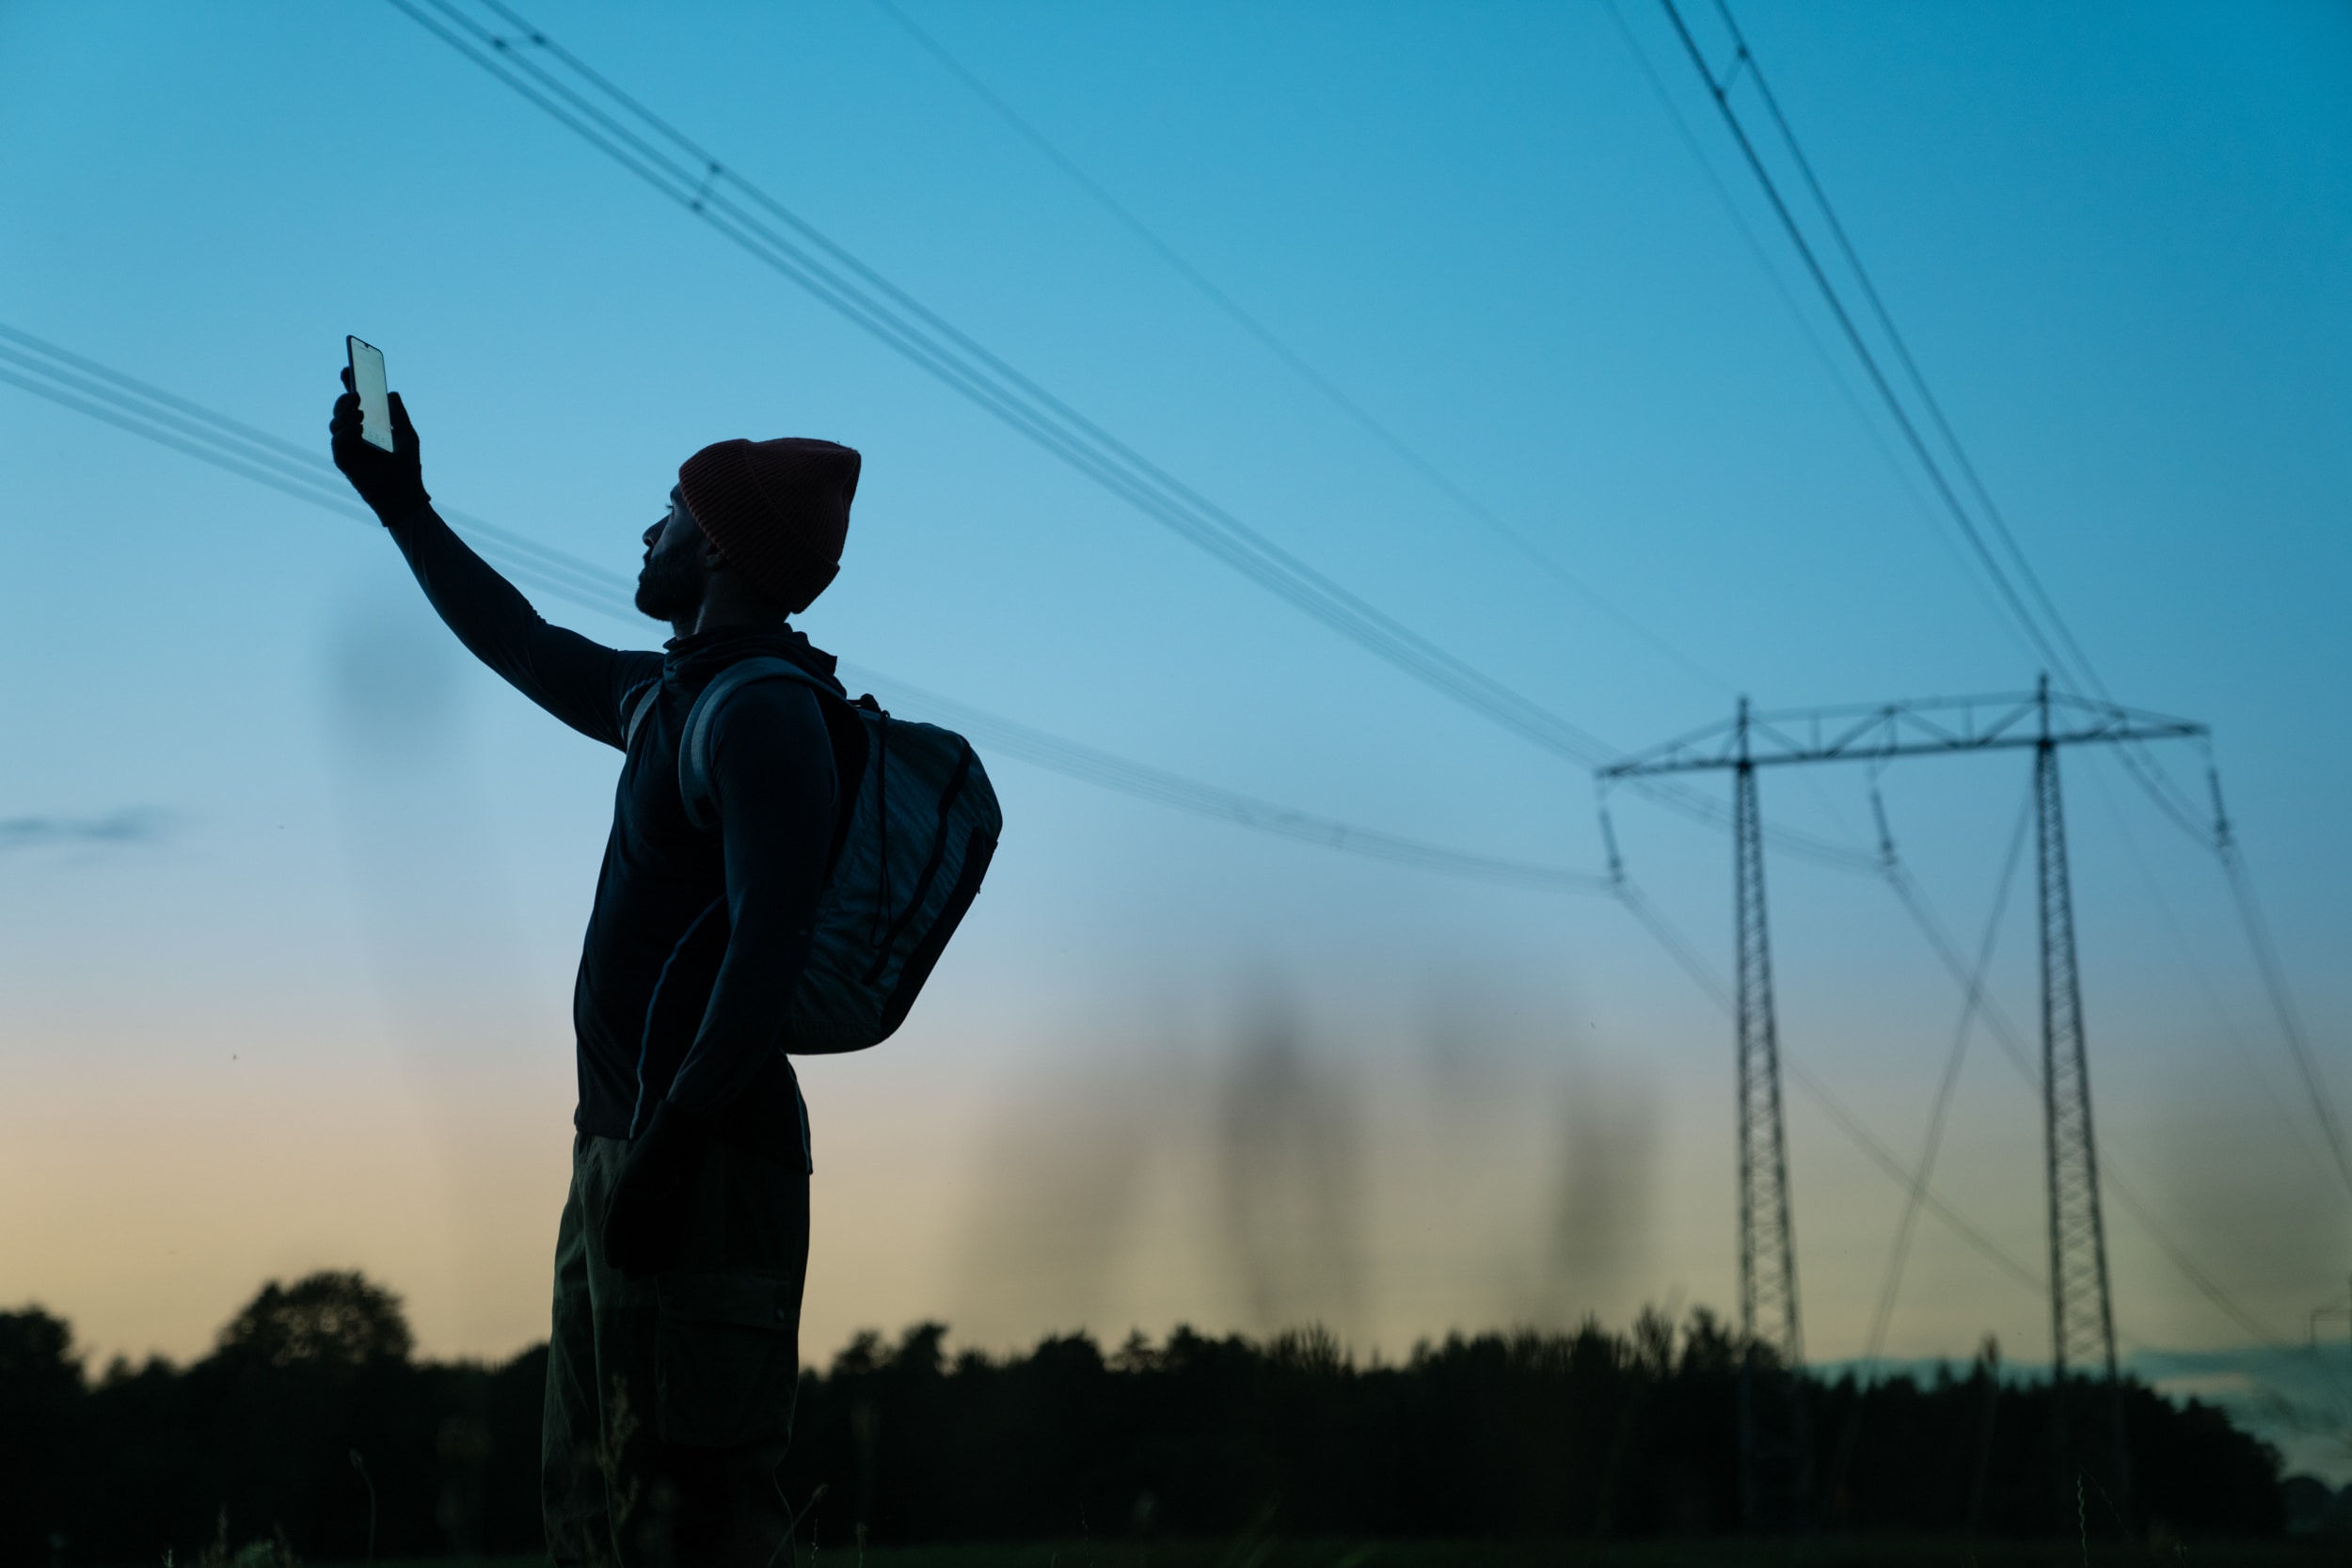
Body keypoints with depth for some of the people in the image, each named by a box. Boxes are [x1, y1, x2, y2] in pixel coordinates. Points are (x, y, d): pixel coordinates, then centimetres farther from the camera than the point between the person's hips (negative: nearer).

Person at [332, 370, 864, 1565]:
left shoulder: (764, 710, -13)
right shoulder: (674, 691, 17)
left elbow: (770, 944, -23)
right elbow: (527, 650, 35)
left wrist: (673, 1141, -26)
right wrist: (406, 511, 42)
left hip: (698, 1156, -10)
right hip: (627, 1146, 10)